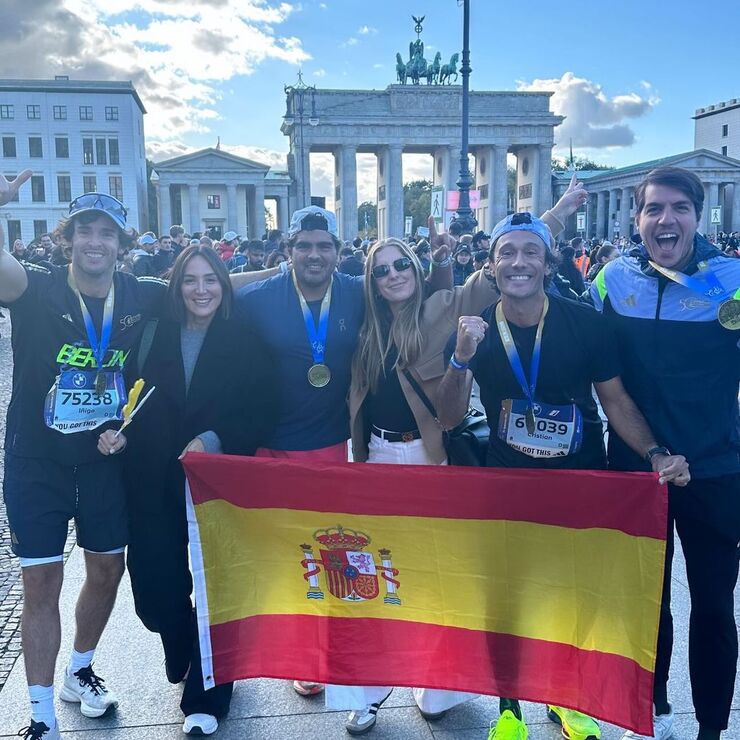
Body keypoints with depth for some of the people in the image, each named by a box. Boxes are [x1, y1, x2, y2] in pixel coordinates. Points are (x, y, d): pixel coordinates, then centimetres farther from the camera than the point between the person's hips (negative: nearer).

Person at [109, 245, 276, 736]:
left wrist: (213, 440, -19)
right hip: (156, 481, 2)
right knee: (155, 583, 4)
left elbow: (260, 415, -7)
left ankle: (205, 697, 26)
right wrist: (118, 430, -15)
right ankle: (183, 654, 40)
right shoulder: (156, 337, 4)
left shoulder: (246, 343, -3)